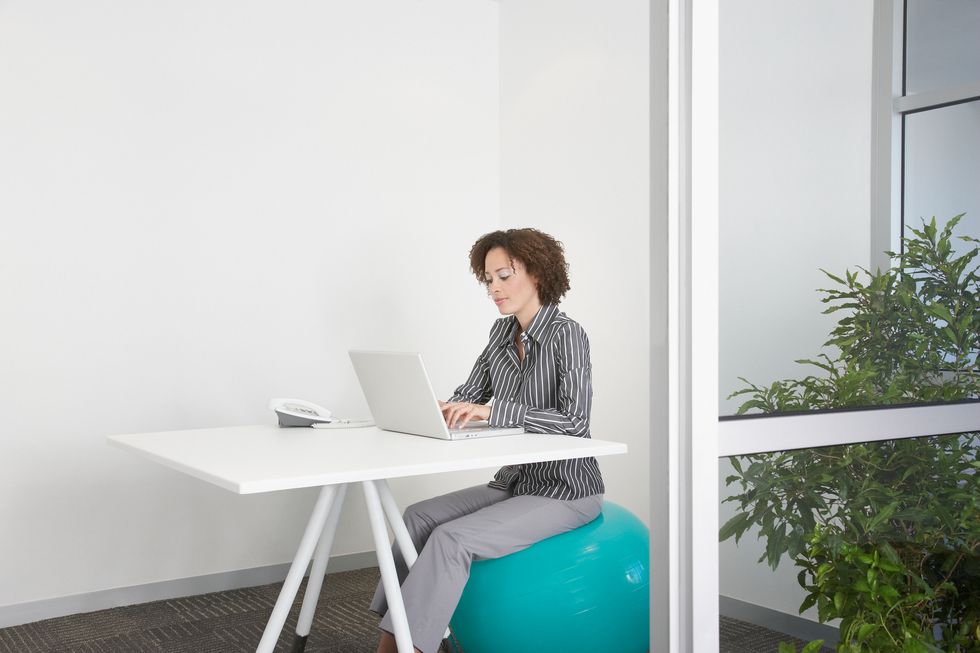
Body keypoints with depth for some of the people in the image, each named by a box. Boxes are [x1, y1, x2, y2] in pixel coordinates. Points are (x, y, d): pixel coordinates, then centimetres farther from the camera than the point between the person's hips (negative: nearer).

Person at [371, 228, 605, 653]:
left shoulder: (566, 334, -16)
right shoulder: (502, 332, 8)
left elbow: (574, 420, -25)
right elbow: (470, 393, 9)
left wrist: (493, 410, -33)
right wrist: (440, 409, -14)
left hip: (566, 491, -7)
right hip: (515, 481, 8)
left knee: (451, 538, -23)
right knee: (419, 517, -8)